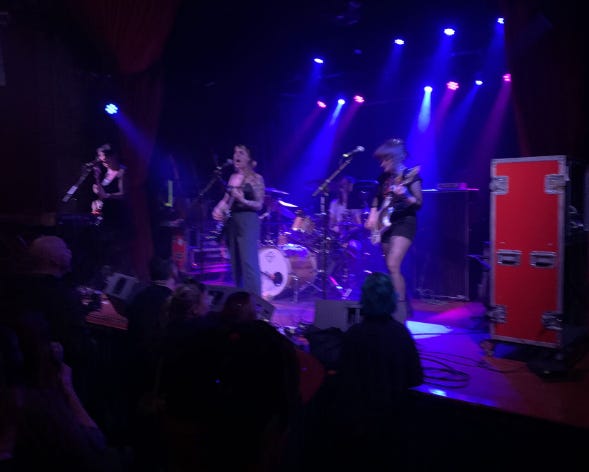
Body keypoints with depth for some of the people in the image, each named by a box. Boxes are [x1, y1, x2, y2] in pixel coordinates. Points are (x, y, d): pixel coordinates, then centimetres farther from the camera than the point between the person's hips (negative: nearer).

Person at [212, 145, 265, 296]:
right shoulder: (233, 177, 16)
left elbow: (259, 205, -7)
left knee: (249, 264, -15)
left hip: (247, 221, -7)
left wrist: (243, 201, -24)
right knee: (235, 263, 10)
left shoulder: (256, 178, -3)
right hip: (231, 222, 7)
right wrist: (218, 209, 1)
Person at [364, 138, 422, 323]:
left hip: (404, 222, -7)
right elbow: (377, 198, 21)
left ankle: (400, 314, -15)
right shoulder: (384, 177, 11)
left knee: (393, 266, -20)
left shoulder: (410, 176, -8)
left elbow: (419, 204, -10)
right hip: (385, 224, 7)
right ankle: (405, 307, 26)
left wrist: (404, 196, -28)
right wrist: (373, 216, 5)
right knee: (392, 268, 10)